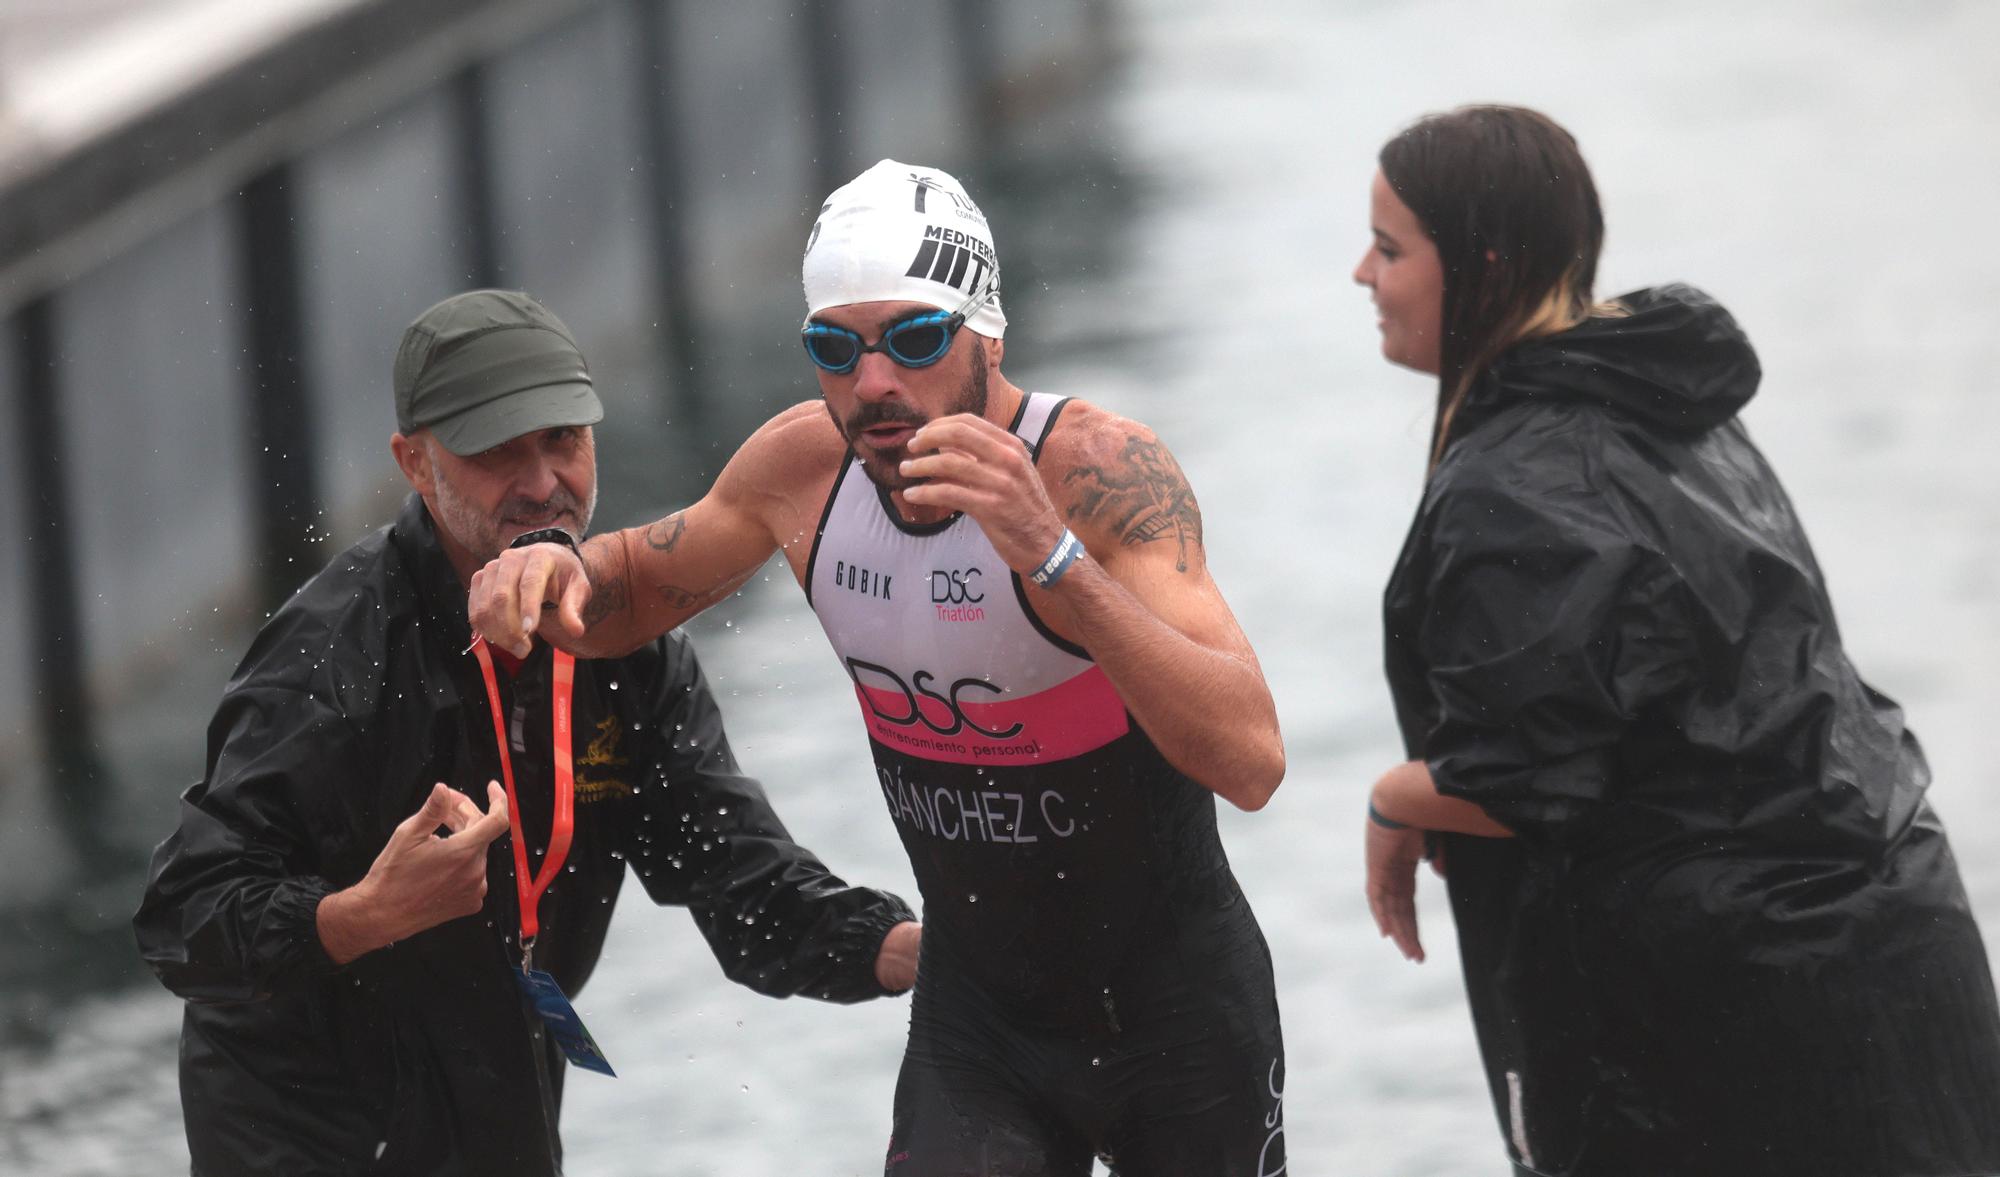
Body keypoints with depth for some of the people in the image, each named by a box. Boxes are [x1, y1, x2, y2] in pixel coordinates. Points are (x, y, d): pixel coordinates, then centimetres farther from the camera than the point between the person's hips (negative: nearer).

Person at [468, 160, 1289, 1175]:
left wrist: (1051, 557, -47)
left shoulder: (1101, 469, -26)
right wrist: (560, 574, -13)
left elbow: (1251, 762, -38)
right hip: (974, 1011, 3)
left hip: (1176, 1016, -3)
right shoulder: (805, 463, -10)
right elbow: (644, 582, 12)